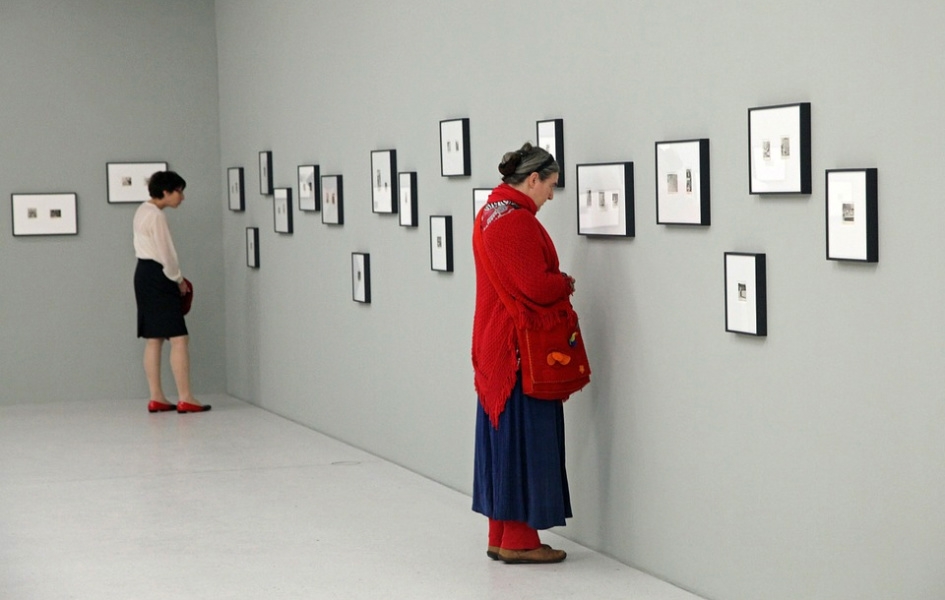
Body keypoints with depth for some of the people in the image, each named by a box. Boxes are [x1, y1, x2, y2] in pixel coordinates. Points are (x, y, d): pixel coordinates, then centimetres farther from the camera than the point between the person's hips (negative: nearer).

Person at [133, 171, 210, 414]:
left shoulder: (143, 211, 15)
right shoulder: (157, 216, -16)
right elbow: (165, 254, -17)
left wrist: (174, 278, 12)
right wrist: (179, 280, -2)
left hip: (144, 275, 11)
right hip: (157, 278, -11)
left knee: (154, 339, 10)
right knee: (179, 338, -10)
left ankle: (156, 398, 11)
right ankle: (185, 399, -11)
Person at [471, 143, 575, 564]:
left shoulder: (490, 213, 14)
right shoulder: (518, 221, -18)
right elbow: (536, 286, -22)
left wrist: (555, 281, 8)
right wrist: (566, 283, -4)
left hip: (495, 346, 10)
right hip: (521, 348, -10)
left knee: (502, 433, 12)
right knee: (525, 438, -3)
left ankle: (500, 536, 18)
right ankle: (519, 539, 3)